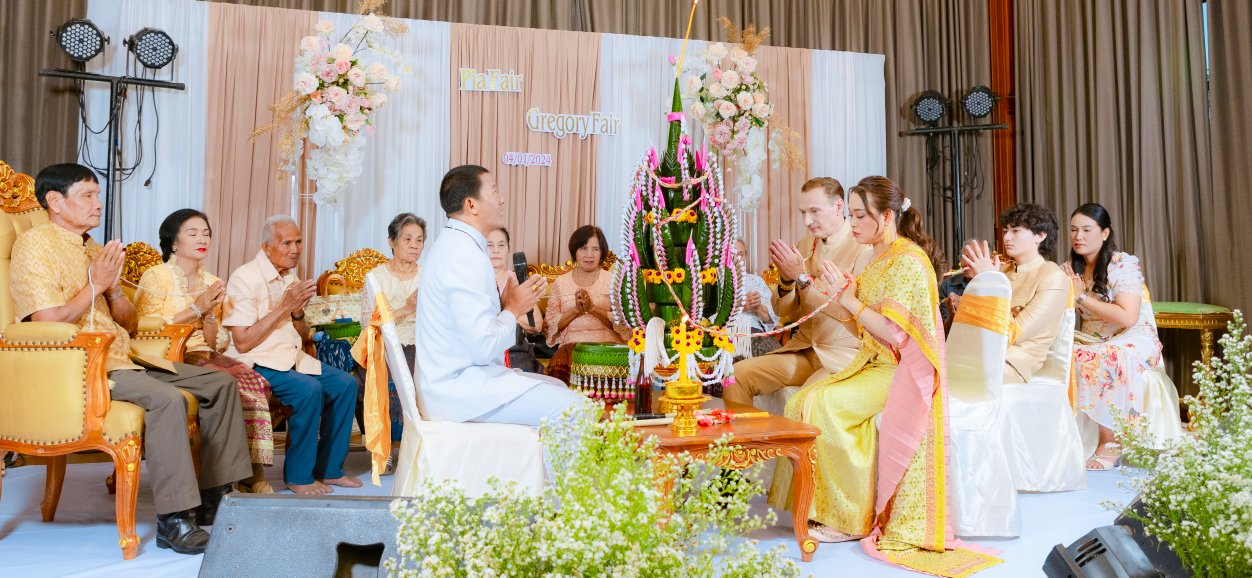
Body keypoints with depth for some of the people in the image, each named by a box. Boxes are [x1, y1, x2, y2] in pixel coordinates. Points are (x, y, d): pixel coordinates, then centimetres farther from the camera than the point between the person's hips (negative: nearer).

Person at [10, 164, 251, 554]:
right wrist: (95, 285, -10)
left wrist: (114, 287, 1)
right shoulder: (35, 245, -5)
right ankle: (173, 520, -28)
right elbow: (49, 324, -17)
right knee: (166, 398, -34)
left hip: (122, 359, 9)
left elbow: (130, 323, 18)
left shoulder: (94, 250, 19)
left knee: (221, 383, 0)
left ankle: (214, 496, 1)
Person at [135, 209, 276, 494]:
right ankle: (250, 473, -20)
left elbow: (217, 344, 13)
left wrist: (210, 312, -6)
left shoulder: (211, 282, 16)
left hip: (204, 358, 5)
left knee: (255, 381, -25)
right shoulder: (156, 277, 0)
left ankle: (255, 471, -25)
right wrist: (196, 308, -13)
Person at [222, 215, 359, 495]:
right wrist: (284, 306, -20)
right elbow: (243, 343, -20)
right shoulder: (245, 278, -14)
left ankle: (329, 468, 5)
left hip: (291, 357, 8)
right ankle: (299, 476, -14)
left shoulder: (290, 278, 12)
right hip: (256, 363, -8)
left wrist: (297, 312, -6)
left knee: (345, 384, -5)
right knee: (309, 389, -29)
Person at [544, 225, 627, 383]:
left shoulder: (613, 281, 13)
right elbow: (551, 324, 7)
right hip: (572, 343, 1)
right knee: (557, 367, -34)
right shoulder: (561, 283, 15)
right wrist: (576, 310, -9)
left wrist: (593, 308, -11)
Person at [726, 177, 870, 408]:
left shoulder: (864, 248, -8)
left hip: (845, 354, -6)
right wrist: (786, 279, -8)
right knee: (737, 375, -10)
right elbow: (784, 312, 13)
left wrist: (802, 276, -18)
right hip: (803, 348, 6)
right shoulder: (804, 245, 11)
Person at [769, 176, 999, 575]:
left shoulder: (908, 259, -13)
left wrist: (850, 298, -15)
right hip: (874, 364, 8)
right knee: (802, 402, -12)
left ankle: (853, 519, -11)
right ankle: (822, 503, -4)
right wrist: (840, 295, -2)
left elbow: (895, 333, -22)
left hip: (902, 371, -8)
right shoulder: (878, 260, 15)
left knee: (826, 406, -26)